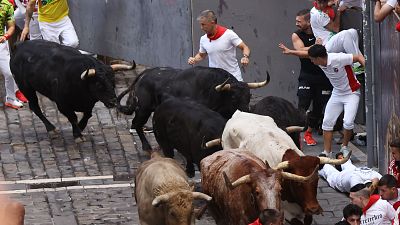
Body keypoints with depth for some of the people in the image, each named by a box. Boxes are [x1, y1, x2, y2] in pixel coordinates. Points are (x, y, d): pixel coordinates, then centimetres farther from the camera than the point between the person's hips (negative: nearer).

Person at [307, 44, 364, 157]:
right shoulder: (321, 64, -10)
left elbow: (359, 57, -23)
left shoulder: (338, 59, -30)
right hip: (337, 94, 7)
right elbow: (305, 53, 9)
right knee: (327, 122, 3)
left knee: (348, 122, -19)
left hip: (351, 93, -7)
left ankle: (344, 147, 6)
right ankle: (327, 152, 11)